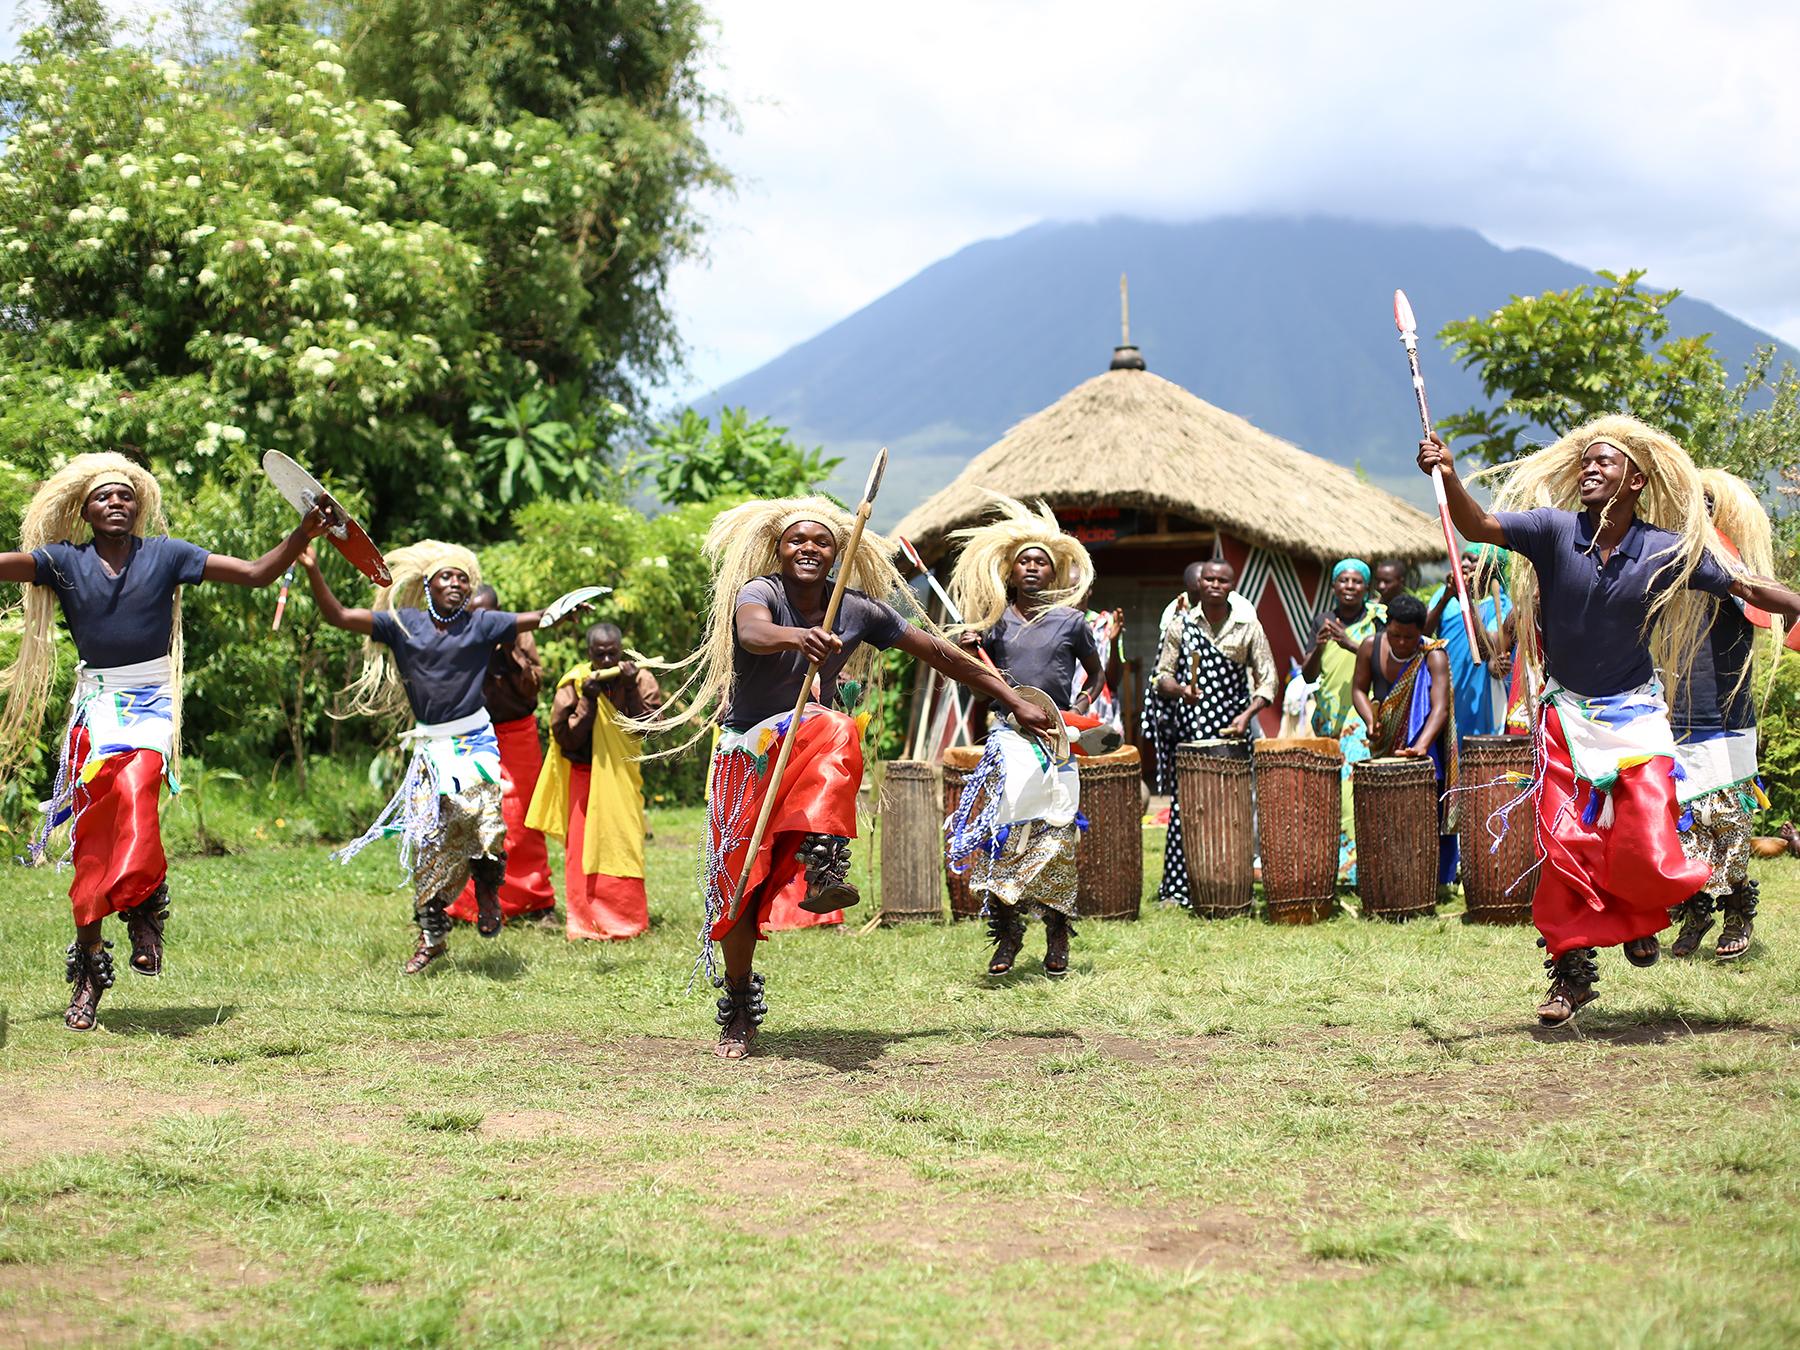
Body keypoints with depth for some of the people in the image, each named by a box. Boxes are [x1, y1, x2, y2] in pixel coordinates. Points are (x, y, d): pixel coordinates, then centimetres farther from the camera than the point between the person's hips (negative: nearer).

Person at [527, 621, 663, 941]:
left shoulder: (639, 680, -1)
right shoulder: (574, 684, -4)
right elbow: (567, 738, -8)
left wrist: (631, 688, -19)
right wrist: (587, 700, -17)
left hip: (622, 776, 0)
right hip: (584, 774, 0)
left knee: (623, 847, -3)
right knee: (581, 848, -2)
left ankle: (625, 920, 7)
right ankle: (585, 923, 4)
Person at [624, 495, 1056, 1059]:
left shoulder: (859, 610, -3)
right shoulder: (759, 592, -12)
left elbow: (938, 652, 6)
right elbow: (753, 632, -38)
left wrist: (1014, 701, 8)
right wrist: (797, 637, -61)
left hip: (807, 746, 1)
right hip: (747, 748, -1)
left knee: (836, 732, -36)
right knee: (737, 883, -1)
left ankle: (821, 868, -50)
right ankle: (739, 1006, 21)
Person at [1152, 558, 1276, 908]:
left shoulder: (1249, 627, 5)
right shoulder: (1181, 626, 6)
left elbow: (1266, 681, 6)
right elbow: (1162, 677, 8)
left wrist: (1247, 714, -10)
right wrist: (1179, 690, -14)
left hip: (1233, 727, 1)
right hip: (1190, 730, 0)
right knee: (1184, 805, -6)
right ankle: (1177, 889, -2)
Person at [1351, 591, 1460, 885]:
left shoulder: (1434, 656, -19)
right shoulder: (1371, 646, -7)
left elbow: (1440, 707, -28)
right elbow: (1359, 688, 4)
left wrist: (1421, 746, -44)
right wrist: (1370, 720, -16)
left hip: (1424, 737, -4)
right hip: (1384, 744, 4)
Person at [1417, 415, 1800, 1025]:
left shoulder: (1667, 551, -7)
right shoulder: (1555, 530, -7)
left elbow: (1748, 589, 1)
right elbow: (1478, 527, -18)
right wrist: (1448, 476, -35)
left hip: (1634, 713, -1)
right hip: (1566, 713, 1)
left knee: (1645, 850, -10)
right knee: (1563, 846, -3)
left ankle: (1639, 916, 25)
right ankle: (1572, 968, 13)